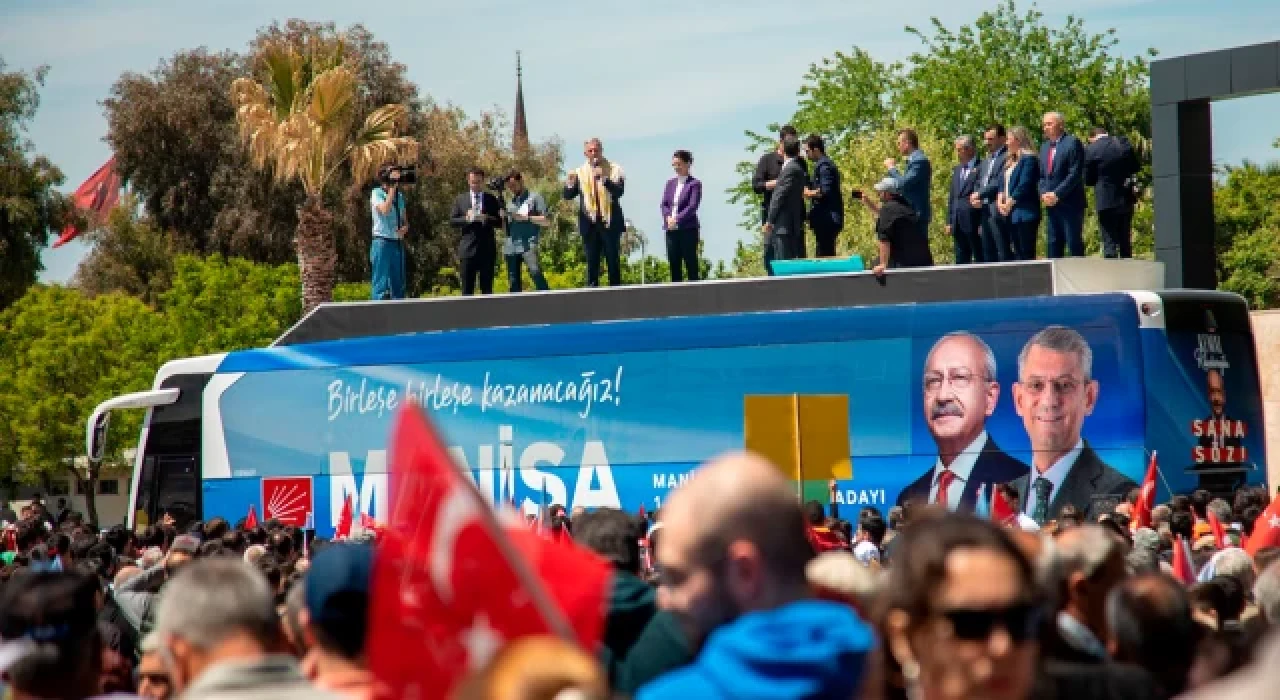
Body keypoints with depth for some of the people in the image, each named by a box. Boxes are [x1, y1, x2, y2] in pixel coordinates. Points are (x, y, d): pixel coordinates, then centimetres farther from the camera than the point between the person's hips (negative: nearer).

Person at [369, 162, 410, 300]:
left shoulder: (399, 196, 15)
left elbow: (405, 220, 20)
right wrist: (392, 189, -13)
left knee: (398, 284, 8)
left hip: (398, 243, 7)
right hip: (383, 242, -7)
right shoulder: (377, 193, -3)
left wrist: (404, 228, -4)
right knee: (381, 284, -8)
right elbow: (385, 210, -22)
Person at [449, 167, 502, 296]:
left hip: (487, 249, 0)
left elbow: (499, 221, 3)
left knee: (487, 287, 4)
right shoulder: (460, 199, 8)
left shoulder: (492, 199, 7)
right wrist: (466, 219, -15)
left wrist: (486, 218, -16)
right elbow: (452, 221, 3)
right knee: (467, 288, 1)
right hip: (468, 249, 0)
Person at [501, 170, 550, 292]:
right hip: (511, 247, 6)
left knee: (535, 272, -25)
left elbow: (546, 220, -3)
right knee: (513, 283, 3)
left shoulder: (534, 197, 6)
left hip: (528, 245, -6)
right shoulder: (510, 203, 21)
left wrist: (526, 218, -9)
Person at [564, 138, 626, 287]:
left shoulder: (614, 170, 0)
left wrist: (604, 179, -28)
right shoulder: (580, 172, 7)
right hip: (590, 224, 2)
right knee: (592, 264, 2)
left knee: (613, 262, 2)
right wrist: (570, 184, -19)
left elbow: (619, 192, -13)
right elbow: (567, 195, 3)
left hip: (610, 223, -2)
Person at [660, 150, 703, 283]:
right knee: (674, 265, 4)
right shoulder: (670, 183, 17)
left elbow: (693, 206, -11)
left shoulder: (694, 184, -2)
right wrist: (668, 217, -9)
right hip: (671, 230, 6)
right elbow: (663, 204, 11)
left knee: (691, 264, -5)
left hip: (688, 228, -6)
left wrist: (677, 219, -19)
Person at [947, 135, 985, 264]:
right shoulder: (957, 170, 17)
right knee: (961, 259, 9)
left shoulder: (981, 169, -7)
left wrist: (983, 224, -14)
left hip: (974, 222, -8)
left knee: (980, 259, -2)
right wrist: (949, 221, 13)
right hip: (958, 223, 8)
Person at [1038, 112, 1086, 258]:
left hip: (1070, 204, -7)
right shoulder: (1045, 146, 17)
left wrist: (1057, 194, -17)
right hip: (1051, 204, 7)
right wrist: (1044, 193, -2)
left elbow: (1075, 174, -14)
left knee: (1074, 244, -6)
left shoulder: (1072, 143, -7)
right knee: (1054, 245, 8)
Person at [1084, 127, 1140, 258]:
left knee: (1109, 243, -2)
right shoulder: (1124, 143, 2)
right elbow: (1135, 168, 10)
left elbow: (1088, 180, -4)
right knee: (1125, 242, 13)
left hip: (1106, 201, -4)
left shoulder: (1091, 150, -9)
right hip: (1126, 199, 4)